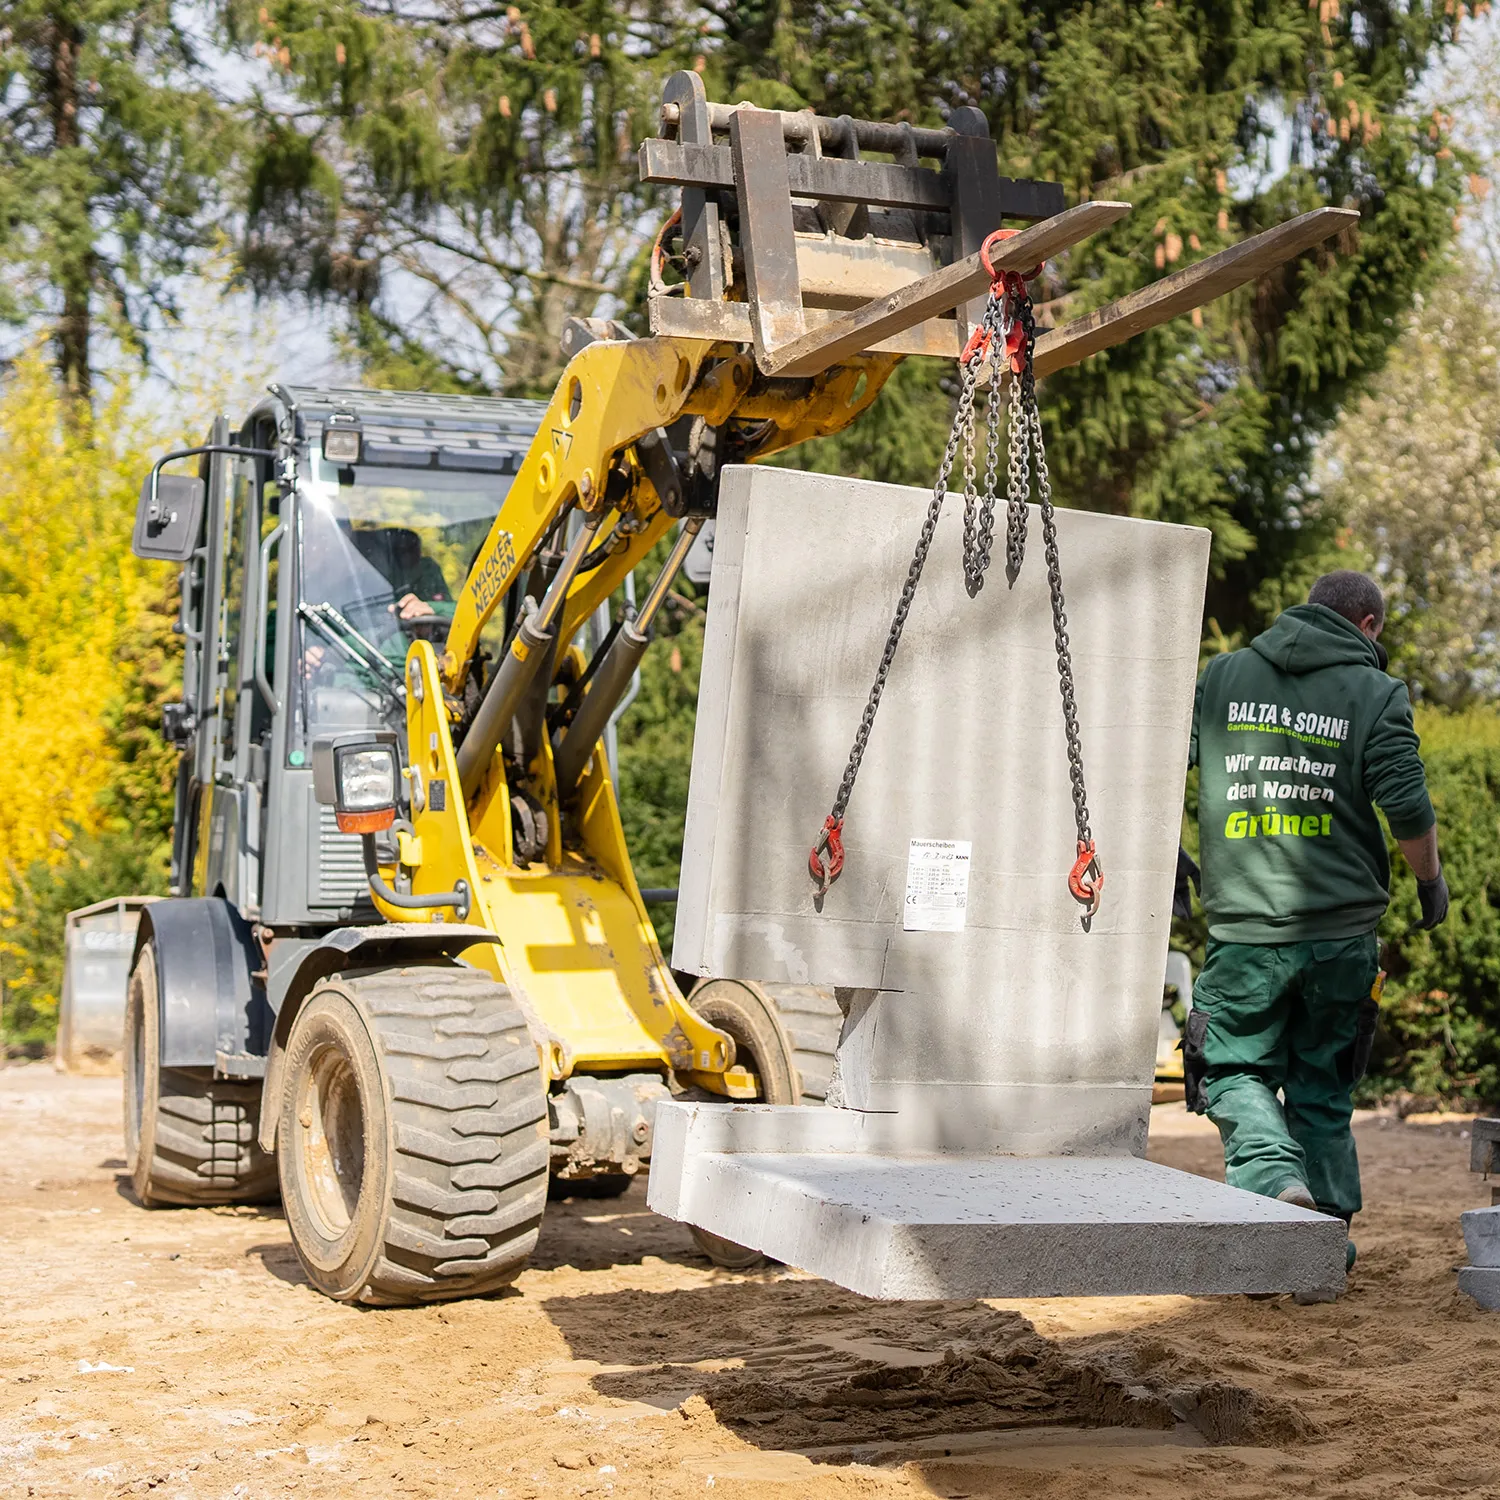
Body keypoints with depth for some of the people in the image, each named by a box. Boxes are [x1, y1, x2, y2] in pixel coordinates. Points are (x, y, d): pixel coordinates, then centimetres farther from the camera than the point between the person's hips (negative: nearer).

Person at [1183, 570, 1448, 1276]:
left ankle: (1276, 1179, -18)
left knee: (1237, 1072, 8)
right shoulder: (1375, 694, -1)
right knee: (1324, 1087, 14)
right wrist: (1431, 880, 8)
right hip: (1343, 932, 0)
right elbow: (1408, 807, -10)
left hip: (1245, 929, 0)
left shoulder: (1221, 677, 5)